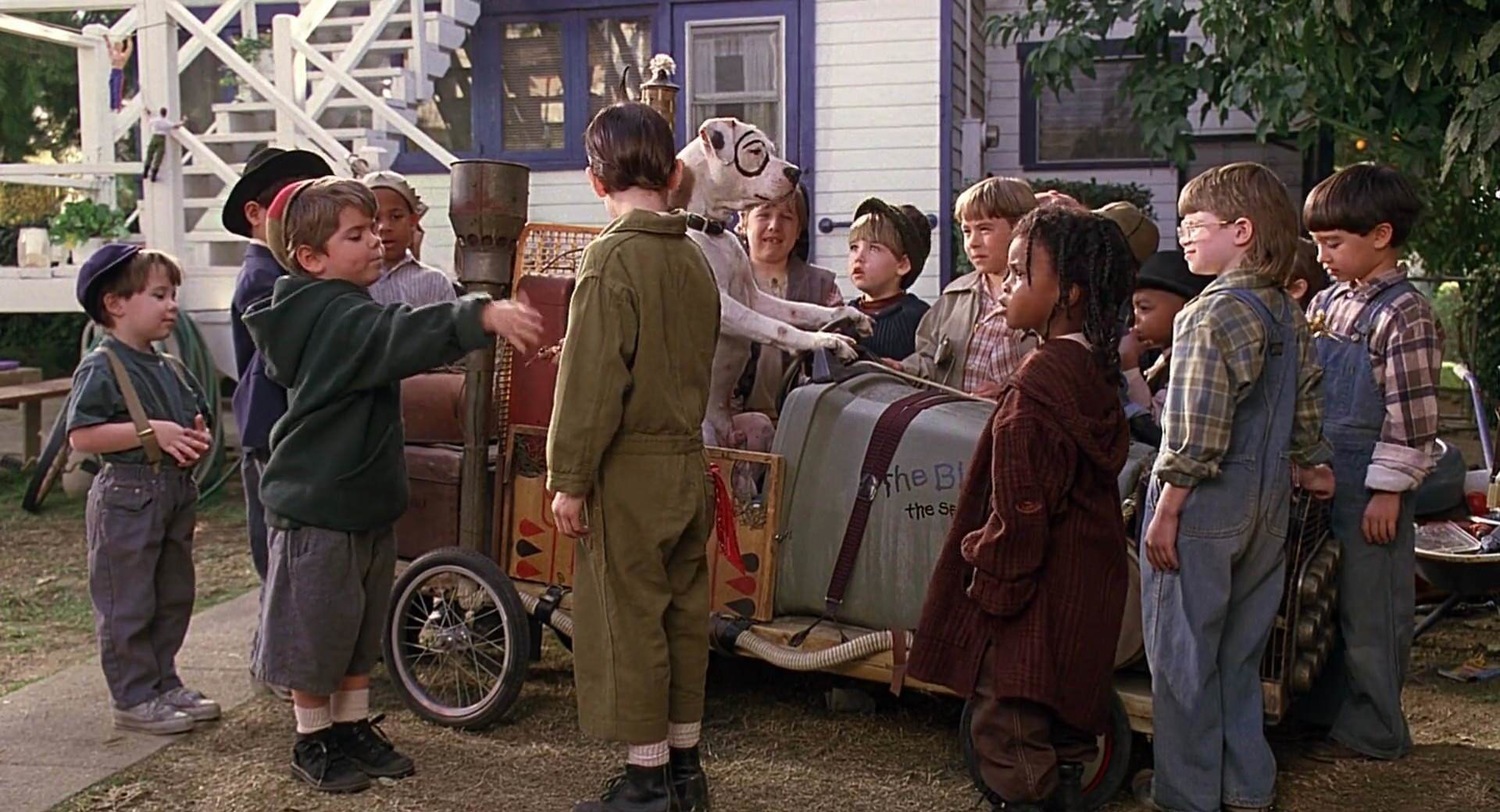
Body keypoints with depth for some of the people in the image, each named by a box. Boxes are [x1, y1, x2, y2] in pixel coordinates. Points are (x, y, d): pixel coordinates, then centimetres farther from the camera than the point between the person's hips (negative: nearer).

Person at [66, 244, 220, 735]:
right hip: (126, 497, -8)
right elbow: (81, 437, -20)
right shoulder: (101, 369, -12)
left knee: (174, 598, 15)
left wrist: (197, 440, -1)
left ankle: (164, 683, 28)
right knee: (127, 603, 0)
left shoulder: (172, 371, 12)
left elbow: (196, 422, 23)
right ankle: (134, 699, 9)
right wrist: (151, 432, -22)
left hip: (176, 493, 8)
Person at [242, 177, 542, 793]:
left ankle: (354, 729, 32)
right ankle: (313, 743, 20)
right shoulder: (338, 317, -22)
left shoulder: (340, 314, 10)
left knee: (359, 629, 19)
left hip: (364, 501, 10)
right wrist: (483, 316, -52)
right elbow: (404, 337, -40)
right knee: (315, 632, 6)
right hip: (316, 510, -10)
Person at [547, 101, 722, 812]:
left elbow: (591, 380, -16)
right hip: (689, 461, 7)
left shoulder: (612, 258, -14)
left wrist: (569, 479, -11)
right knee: (683, 615, 14)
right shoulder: (694, 259, 8)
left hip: (631, 468, -7)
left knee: (630, 620, 2)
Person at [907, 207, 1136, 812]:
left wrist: (990, 585, -11)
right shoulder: (1096, 375, 5)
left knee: (1010, 742, 2)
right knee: (1064, 746, 20)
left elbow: (1020, 514, -22)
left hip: (1032, 603, -9)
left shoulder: (1036, 387, -23)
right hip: (1087, 597, 9)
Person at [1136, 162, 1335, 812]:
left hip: (1204, 511, -8)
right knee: (1240, 651, 18)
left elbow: (1195, 434, -21)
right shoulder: (1289, 315, 6)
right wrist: (1313, 466, 30)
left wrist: (1166, 510, -17)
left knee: (1182, 653, 5)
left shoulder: (1210, 314, -18)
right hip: (1268, 510, 8)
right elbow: (1306, 409, 16)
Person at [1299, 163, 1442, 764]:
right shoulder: (1329, 300, 10)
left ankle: (1372, 731, 16)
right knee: (1328, 598, 17)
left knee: (1370, 609, 3)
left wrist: (1389, 492, -17)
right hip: (1325, 477, 8)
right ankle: (1331, 707, 31)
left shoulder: (1403, 315, -15)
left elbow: (1412, 415, -17)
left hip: (1372, 485, -8)